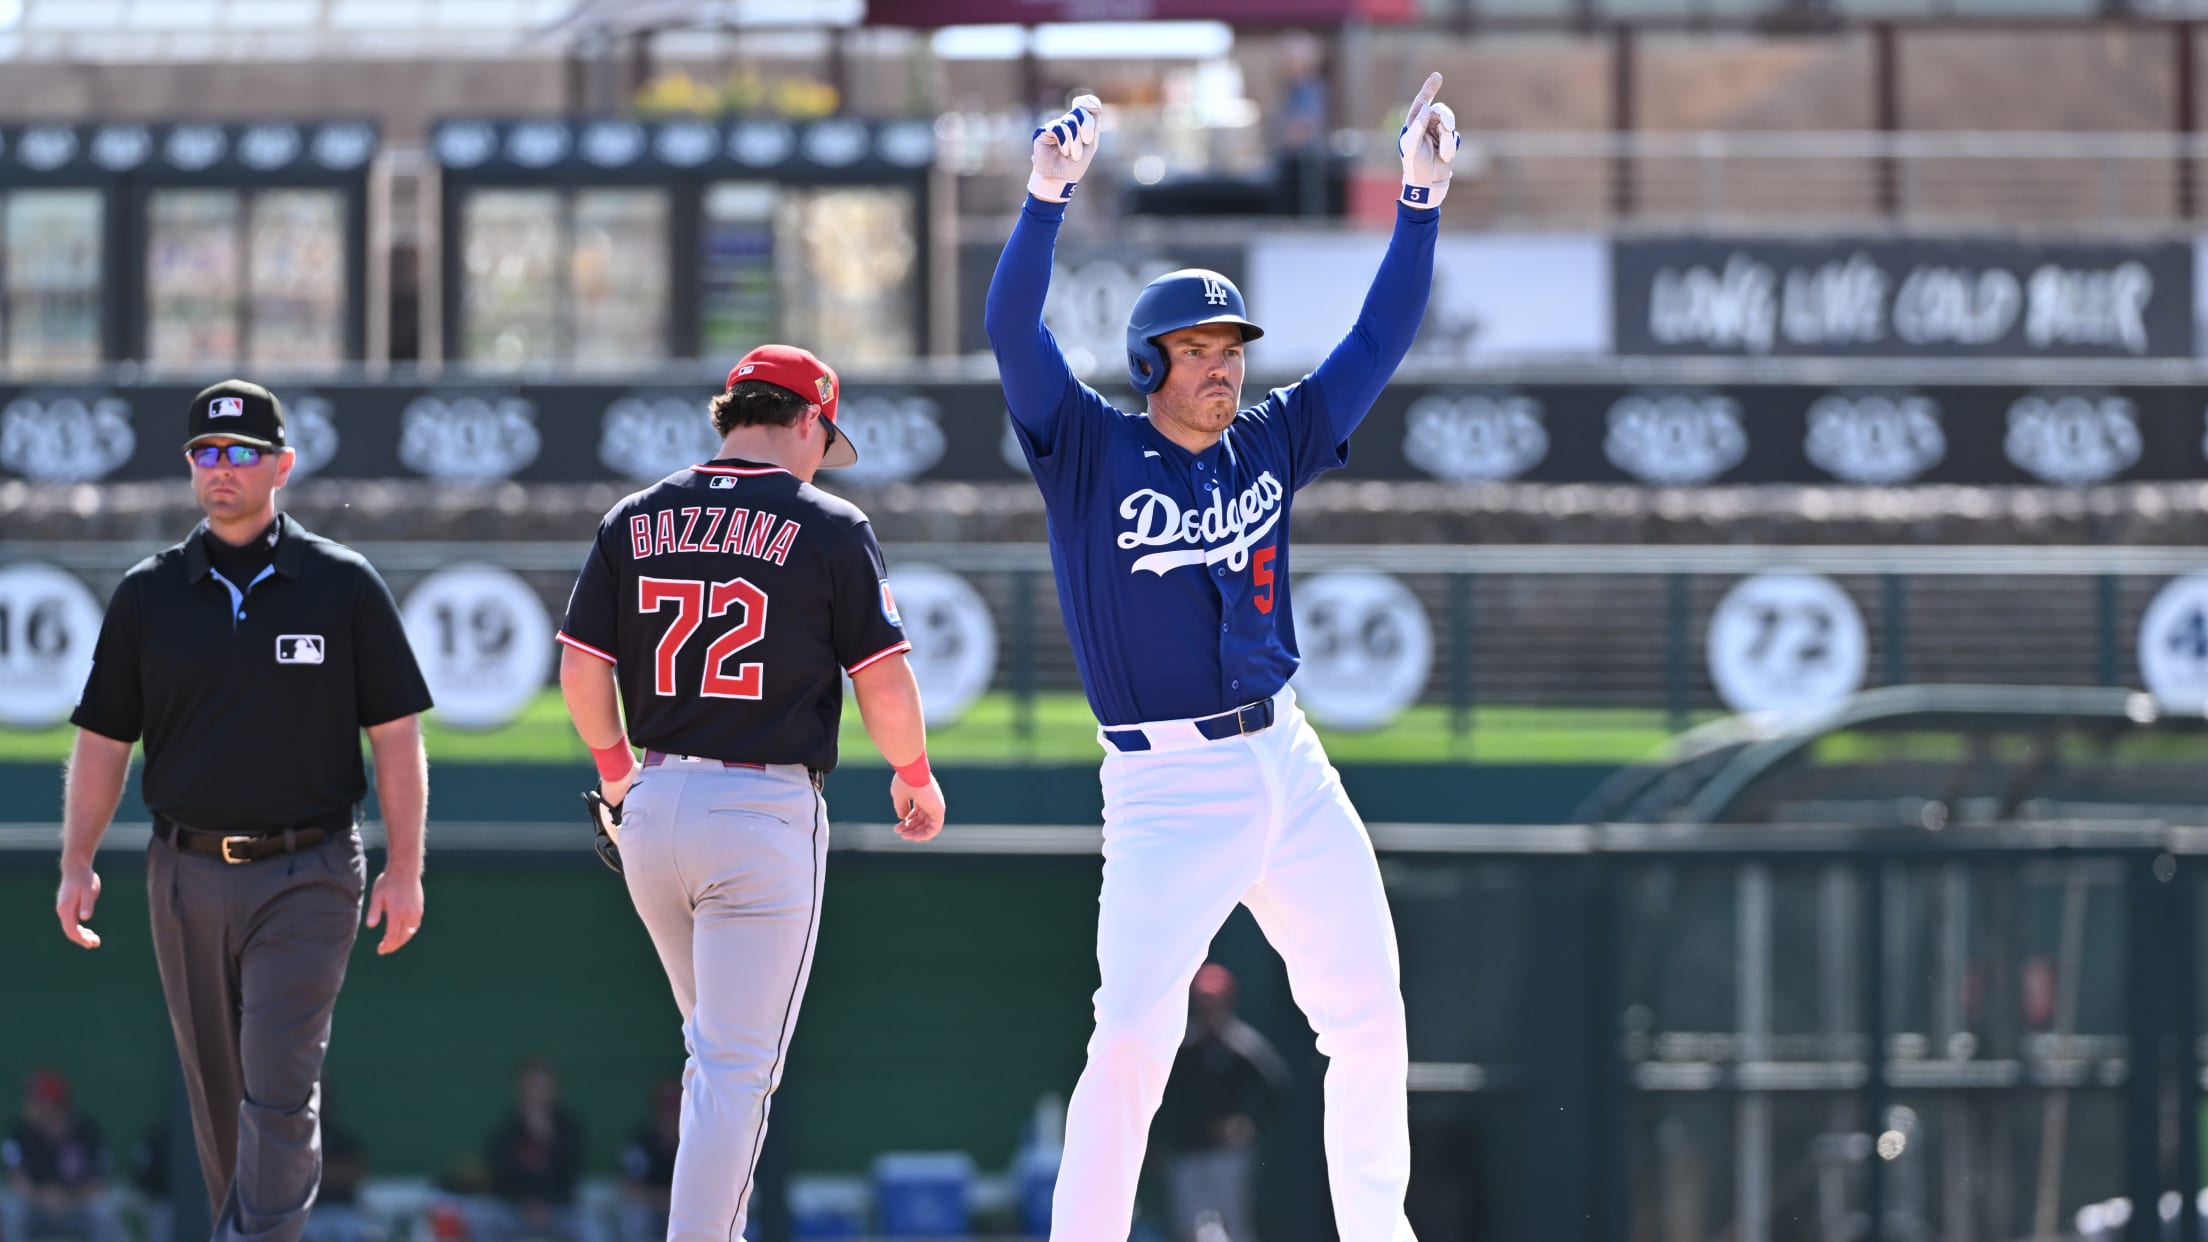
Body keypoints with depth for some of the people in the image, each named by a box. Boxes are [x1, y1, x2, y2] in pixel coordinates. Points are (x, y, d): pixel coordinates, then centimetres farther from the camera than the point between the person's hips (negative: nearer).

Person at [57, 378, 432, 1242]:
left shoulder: (343, 586, 1)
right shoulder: (149, 595, 7)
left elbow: (396, 734, 2)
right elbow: (103, 740, 9)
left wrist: (405, 867, -5)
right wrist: (77, 865, -1)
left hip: (305, 878, -3)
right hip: (189, 877, 3)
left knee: (280, 1093, -12)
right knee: (216, 1096, 9)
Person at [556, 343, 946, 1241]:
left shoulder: (636, 520, 6)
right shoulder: (829, 528, -5)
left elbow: (579, 670, 7)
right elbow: (884, 682, -6)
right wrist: (915, 777, 12)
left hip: (653, 802, 5)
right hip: (768, 809, -5)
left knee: (716, 1051, 22)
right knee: (738, 1068, -5)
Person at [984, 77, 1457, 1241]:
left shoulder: (1269, 446, 8)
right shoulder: (1090, 451, -4)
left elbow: (1378, 341, 11)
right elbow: (1011, 326, -17)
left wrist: (1421, 199, 3)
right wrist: (1048, 195, -29)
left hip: (1287, 766, 5)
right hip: (1167, 786, -5)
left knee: (1369, 1015, 10)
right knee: (1133, 1037, -15)